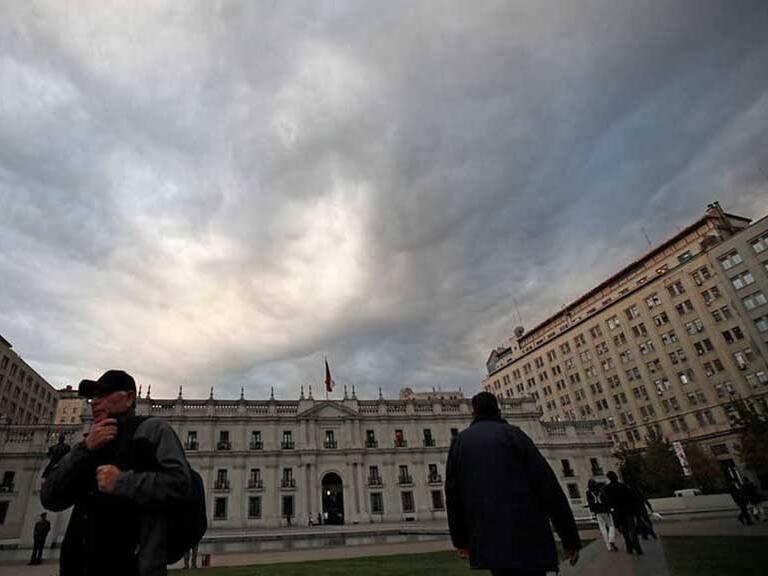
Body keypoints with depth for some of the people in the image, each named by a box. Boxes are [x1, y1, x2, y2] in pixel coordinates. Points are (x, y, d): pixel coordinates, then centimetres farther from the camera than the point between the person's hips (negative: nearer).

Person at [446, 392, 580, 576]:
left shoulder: (460, 441, 11)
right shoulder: (511, 433, -1)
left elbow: (452, 493, 12)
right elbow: (547, 485, -6)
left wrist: (460, 538, 20)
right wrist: (570, 537, -1)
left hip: (486, 542, 4)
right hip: (525, 539, -4)